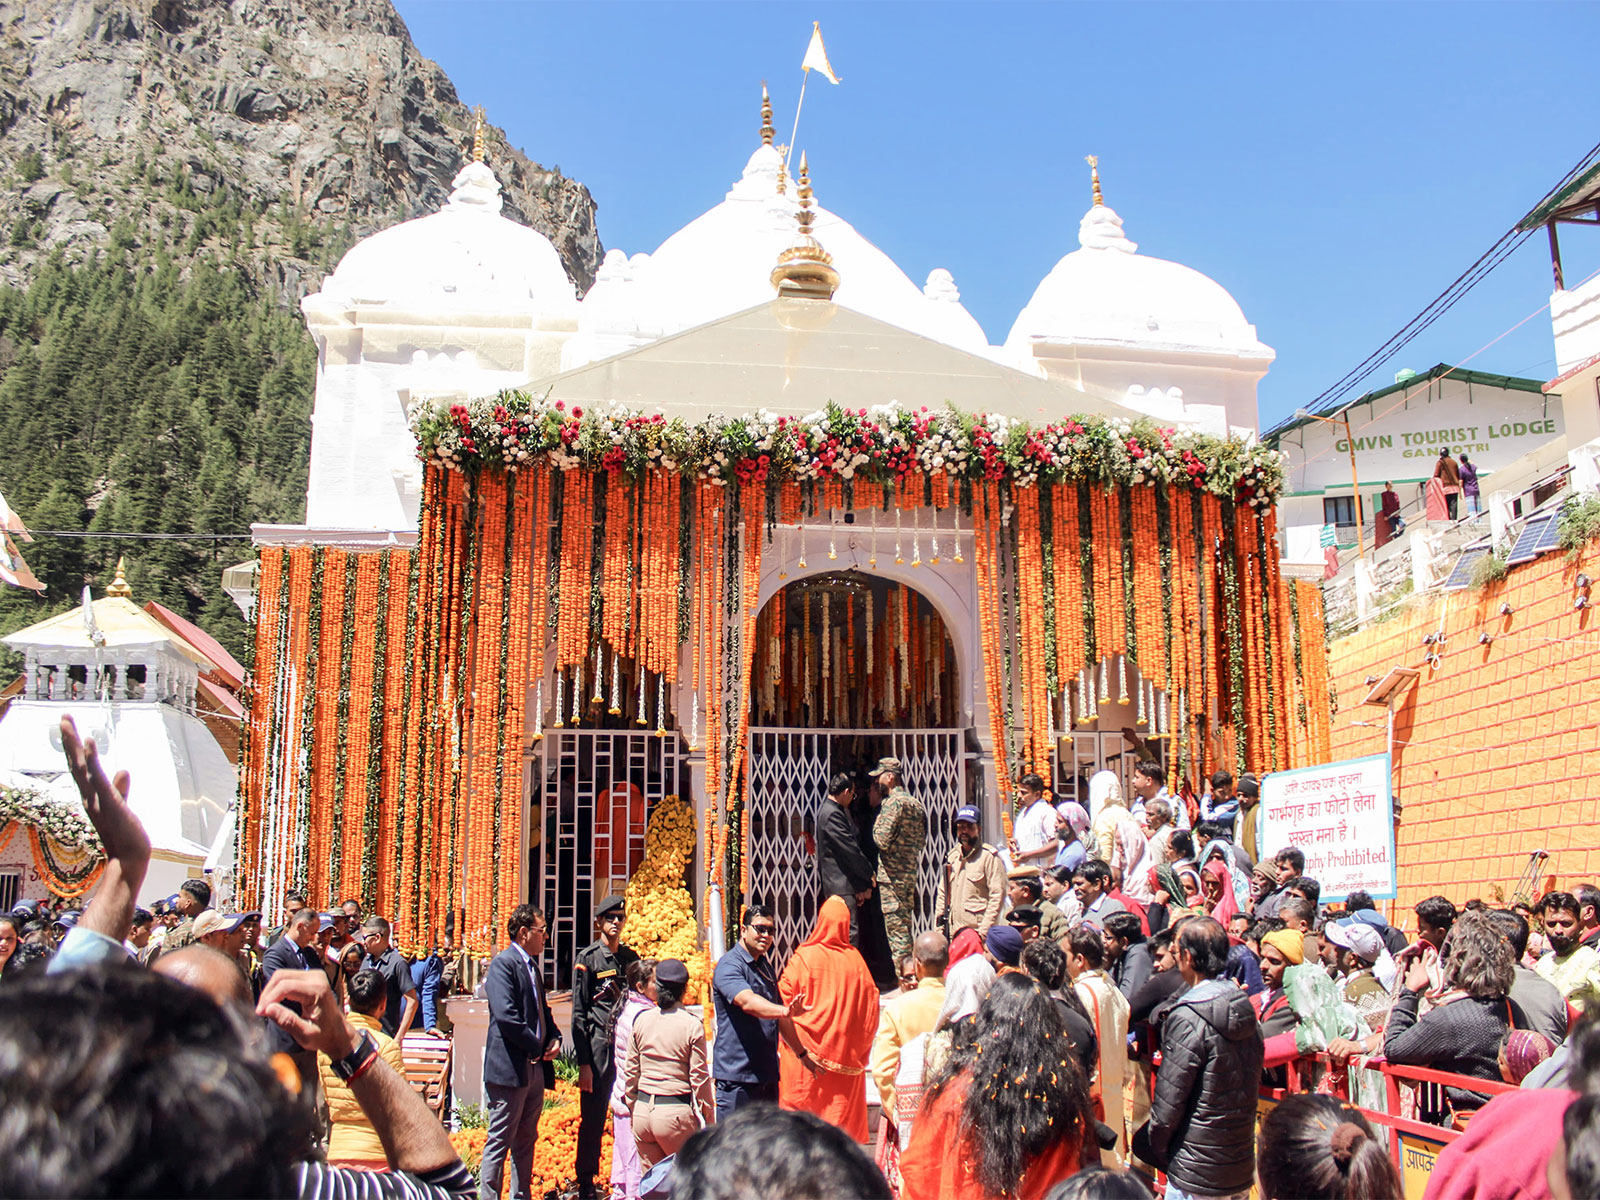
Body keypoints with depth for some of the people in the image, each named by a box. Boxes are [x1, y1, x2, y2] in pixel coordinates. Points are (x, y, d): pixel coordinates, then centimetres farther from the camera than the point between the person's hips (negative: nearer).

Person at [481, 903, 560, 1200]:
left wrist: (555, 1037, 5)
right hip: (510, 1067, -9)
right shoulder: (503, 963, -12)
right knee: (500, 1141, -3)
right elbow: (506, 1016, -22)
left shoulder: (531, 965, 17)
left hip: (535, 1067, 9)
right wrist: (536, 1048, -14)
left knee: (526, 1140, 14)